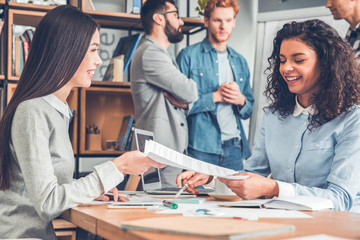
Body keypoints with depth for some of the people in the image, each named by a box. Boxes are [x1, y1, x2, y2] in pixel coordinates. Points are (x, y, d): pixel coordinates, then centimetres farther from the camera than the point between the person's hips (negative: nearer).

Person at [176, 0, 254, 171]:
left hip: (234, 146, 5)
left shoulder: (240, 61, 16)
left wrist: (241, 99, -4)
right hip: (200, 147, -5)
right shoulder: (189, 56, -1)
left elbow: (249, 110, 18)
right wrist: (215, 96, -12)